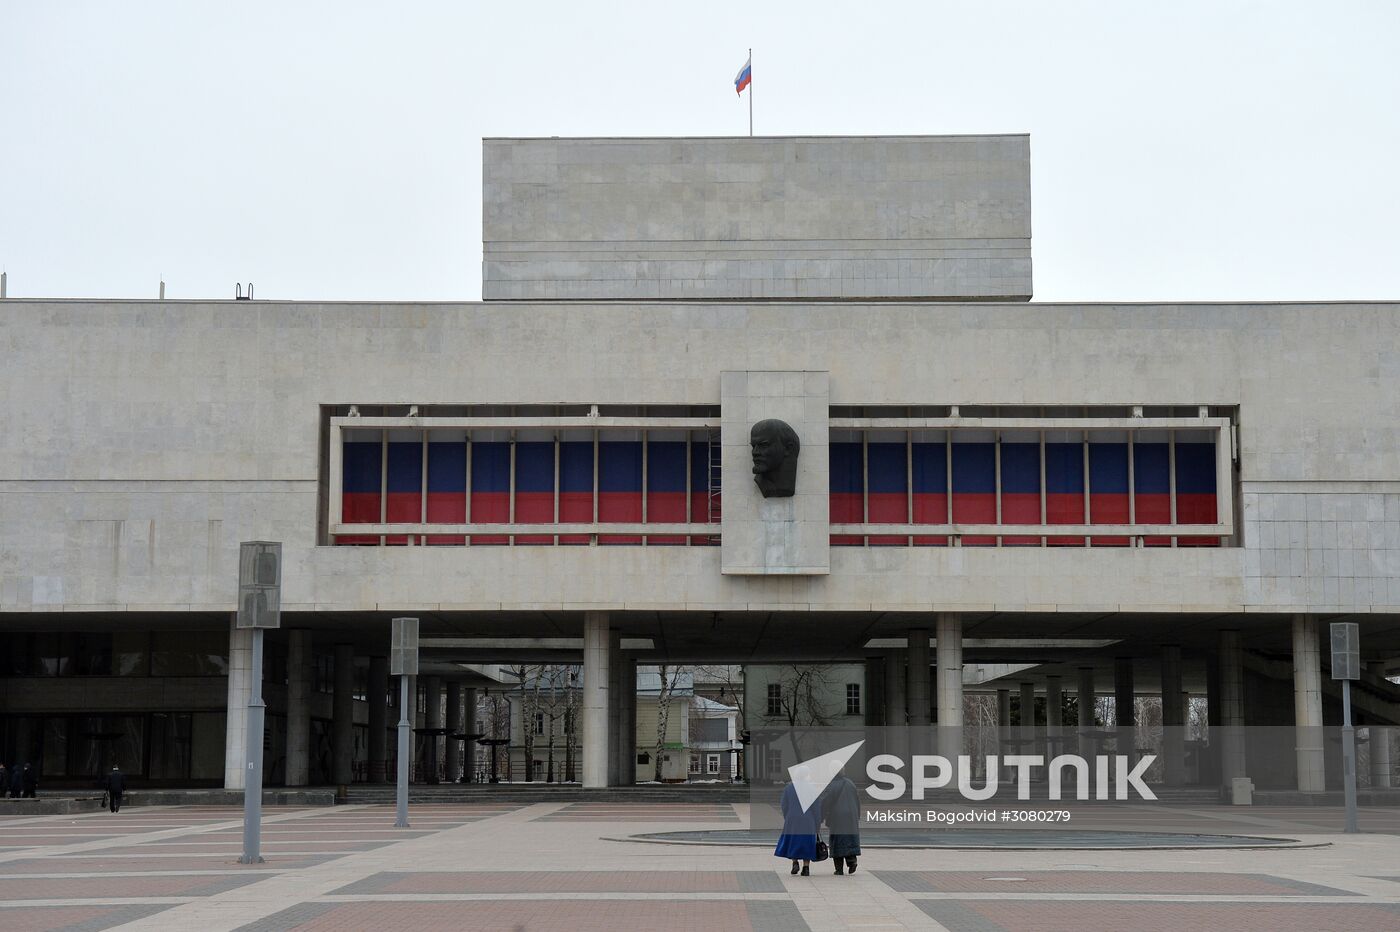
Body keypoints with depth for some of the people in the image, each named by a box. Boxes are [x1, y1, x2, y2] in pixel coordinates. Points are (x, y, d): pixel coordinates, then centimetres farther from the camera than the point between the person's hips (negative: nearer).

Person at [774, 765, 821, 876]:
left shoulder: (788, 787, 0)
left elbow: (784, 806, 3)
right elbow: (817, 807, -5)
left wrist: (787, 819, 13)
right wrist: (817, 823, 3)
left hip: (792, 820, 1)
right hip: (808, 821, -1)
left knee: (792, 842, 14)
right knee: (806, 843, 7)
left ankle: (794, 862, -3)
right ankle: (806, 867, 2)